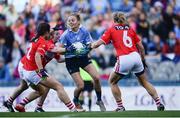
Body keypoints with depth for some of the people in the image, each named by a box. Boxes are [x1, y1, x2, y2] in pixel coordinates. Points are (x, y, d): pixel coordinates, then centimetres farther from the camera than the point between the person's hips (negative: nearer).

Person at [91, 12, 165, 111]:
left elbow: (98, 43, 2)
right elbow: (141, 47, 16)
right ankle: (159, 103, 9)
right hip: (136, 57, 4)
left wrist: (91, 45, 22)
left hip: (123, 59, -4)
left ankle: (120, 107, 11)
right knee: (144, 82, 19)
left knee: (112, 82, 18)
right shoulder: (130, 29, 19)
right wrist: (143, 60, 26)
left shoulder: (111, 30, 9)